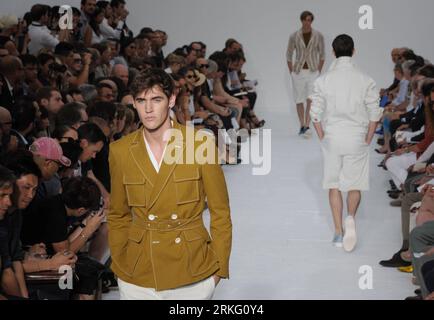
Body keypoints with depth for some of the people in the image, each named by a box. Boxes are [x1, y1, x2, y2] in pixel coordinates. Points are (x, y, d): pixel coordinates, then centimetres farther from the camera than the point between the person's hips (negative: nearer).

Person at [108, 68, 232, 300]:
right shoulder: (120, 151, -1)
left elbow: (220, 212, -2)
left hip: (193, 273, -2)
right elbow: (118, 216, 10)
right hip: (137, 275, 2)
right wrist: (119, 266, 6)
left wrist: (219, 268, -2)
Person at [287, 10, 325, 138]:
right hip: (298, 71, 1)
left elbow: (322, 54, 7)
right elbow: (289, 55, 8)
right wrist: (291, 72, 3)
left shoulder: (318, 36, -2)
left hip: (312, 71, -1)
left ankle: (307, 127, -17)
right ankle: (302, 125, 19)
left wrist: (319, 71, 2)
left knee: (311, 99, -14)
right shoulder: (294, 36, -2)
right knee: (299, 100, 6)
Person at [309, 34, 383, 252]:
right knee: (355, 184, 11)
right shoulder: (365, 81, -6)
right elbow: (375, 113, -5)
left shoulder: (323, 80, -5)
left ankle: (338, 232, 13)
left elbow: (315, 113, -4)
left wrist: (323, 138, 7)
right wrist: (368, 139, 5)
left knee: (333, 185, 13)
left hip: (331, 138, 1)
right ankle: (350, 217, -17)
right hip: (357, 140, 0)